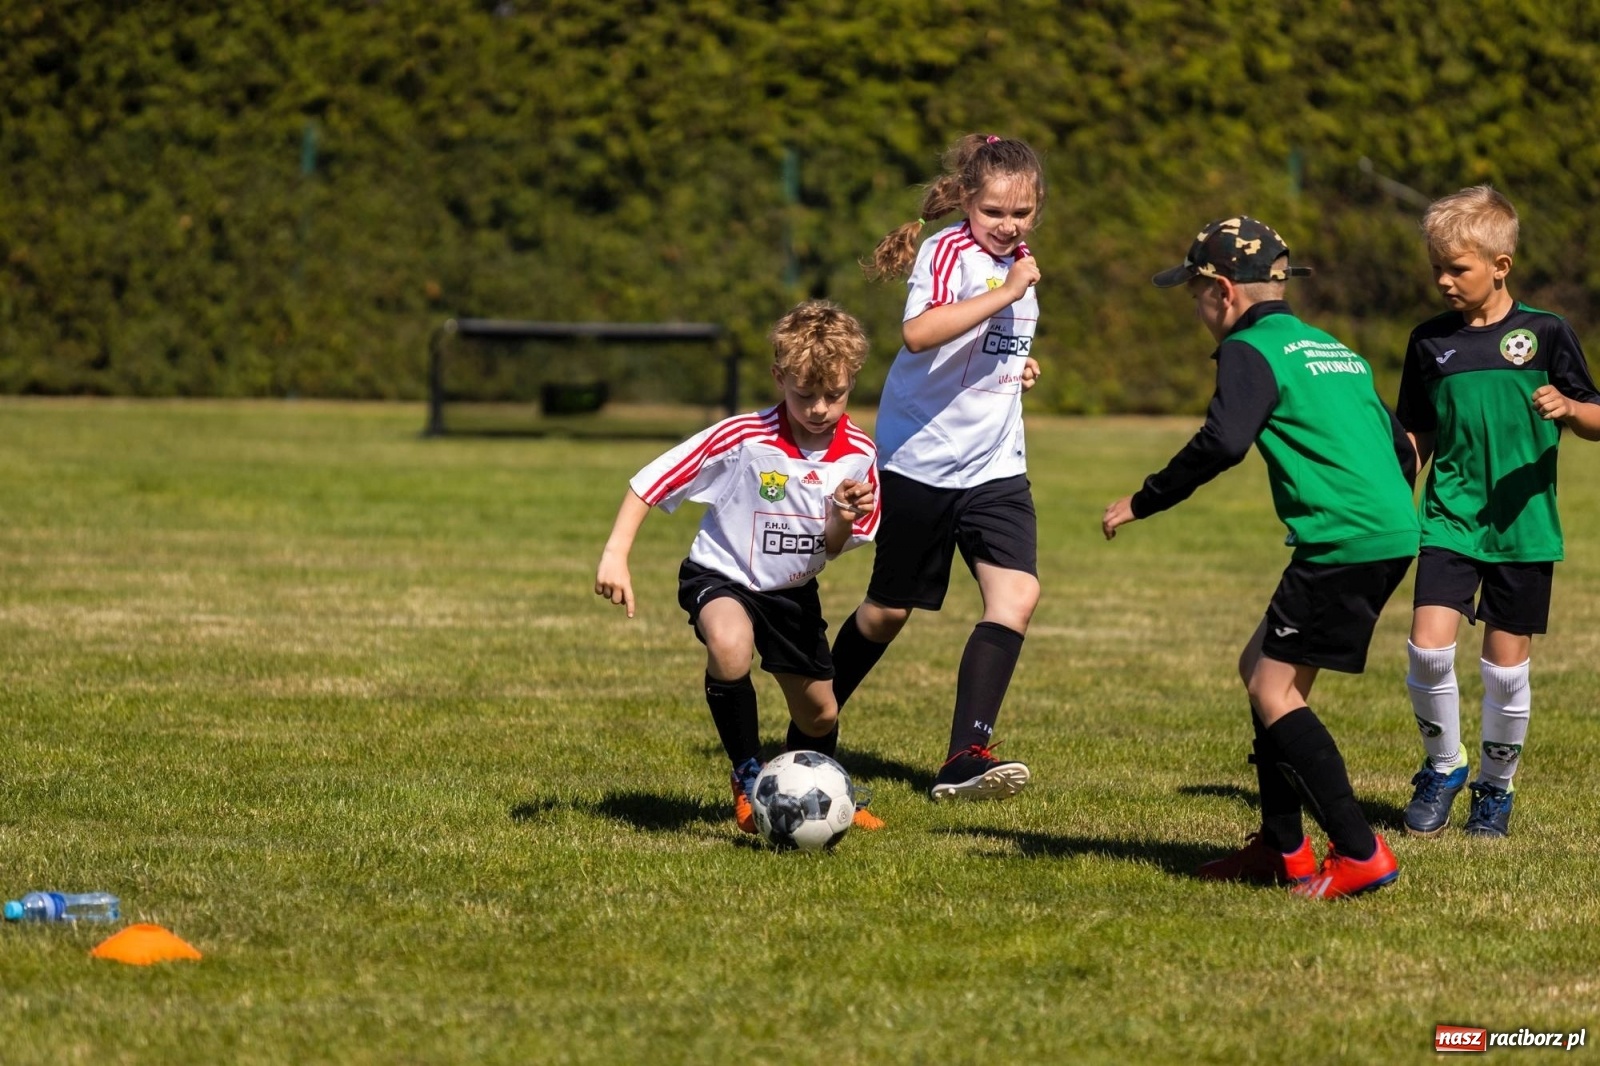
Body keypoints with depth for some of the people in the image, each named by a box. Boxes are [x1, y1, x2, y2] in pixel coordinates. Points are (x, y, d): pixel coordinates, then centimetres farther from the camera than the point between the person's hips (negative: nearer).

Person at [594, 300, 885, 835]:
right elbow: (648, 482, -21)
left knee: (819, 714, 13)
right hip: (721, 577, -5)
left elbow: (834, 548, -4)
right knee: (730, 644, -37)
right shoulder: (743, 438, -26)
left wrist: (845, 521, -27)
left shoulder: (858, 454, -13)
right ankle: (748, 778, -16)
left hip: (792, 590, 5)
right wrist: (615, 555, -28)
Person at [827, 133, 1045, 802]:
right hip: (920, 461, -6)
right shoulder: (949, 252, -15)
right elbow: (918, 333, -36)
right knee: (888, 610, 9)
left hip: (994, 466, 6)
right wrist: (1007, 292, -35)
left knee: (1016, 595, -16)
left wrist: (1021, 364, 11)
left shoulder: (1016, 261, 10)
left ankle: (964, 759, -20)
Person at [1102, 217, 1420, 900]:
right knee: (1263, 671, 17)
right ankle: (1283, 849, 19)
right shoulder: (1334, 351, 23)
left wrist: (1142, 503, -10)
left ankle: (1359, 854, -13)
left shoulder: (1252, 351, -4)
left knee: (1274, 691, -7)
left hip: (1342, 540, -10)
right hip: (1388, 535, 10)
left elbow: (1221, 443, -20)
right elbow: (1400, 447, 26)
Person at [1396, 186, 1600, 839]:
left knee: (1507, 666, 3)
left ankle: (1496, 786, 24)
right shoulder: (1430, 343, 6)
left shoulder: (1545, 335, -2)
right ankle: (1443, 766, 8)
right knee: (1428, 645, -15)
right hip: (1450, 520, 2)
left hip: (1523, 526, -2)